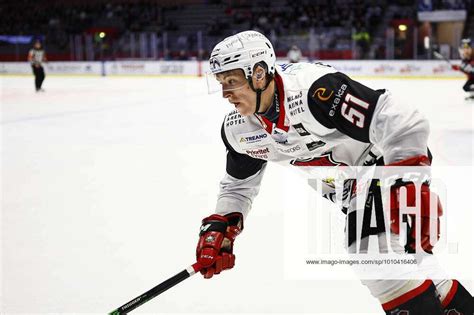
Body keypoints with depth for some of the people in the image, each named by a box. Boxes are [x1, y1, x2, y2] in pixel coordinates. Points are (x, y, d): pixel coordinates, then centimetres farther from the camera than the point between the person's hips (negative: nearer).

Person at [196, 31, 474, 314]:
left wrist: (411, 192, -38)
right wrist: (218, 229, -3)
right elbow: (239, 186, 10)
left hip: (396, 161, -7)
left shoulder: (315, 89, -36)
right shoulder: (239, 130, -9)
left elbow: (405, 125, -36)